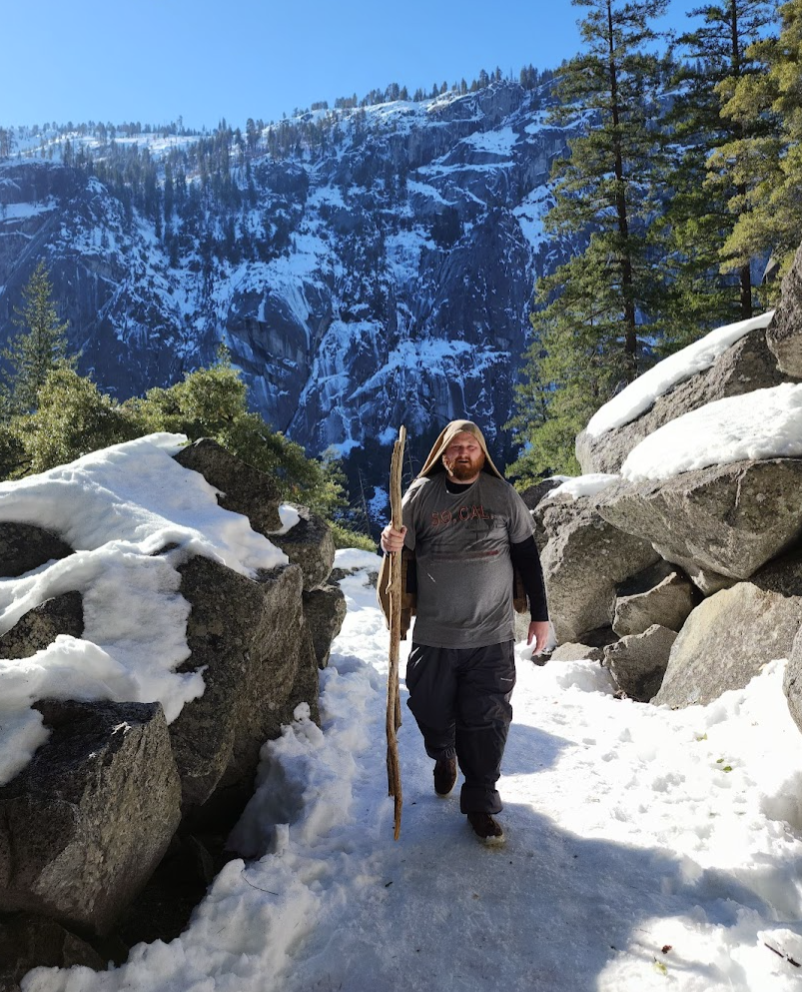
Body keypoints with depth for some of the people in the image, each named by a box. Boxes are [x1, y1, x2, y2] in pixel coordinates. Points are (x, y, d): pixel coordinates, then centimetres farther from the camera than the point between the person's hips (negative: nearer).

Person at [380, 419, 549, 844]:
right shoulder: (421, 494, 1)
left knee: (486, 723, 1)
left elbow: (527, 557, 8)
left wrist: (539, 614, 8)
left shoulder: (503, 495, 2)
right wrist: (391, 544, -21)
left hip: (492, 637, 0)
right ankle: (444, 757, 46)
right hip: (433, 635, 1)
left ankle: (480, 804, 20)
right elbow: (403, 552, 4)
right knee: (431, 712, 12)